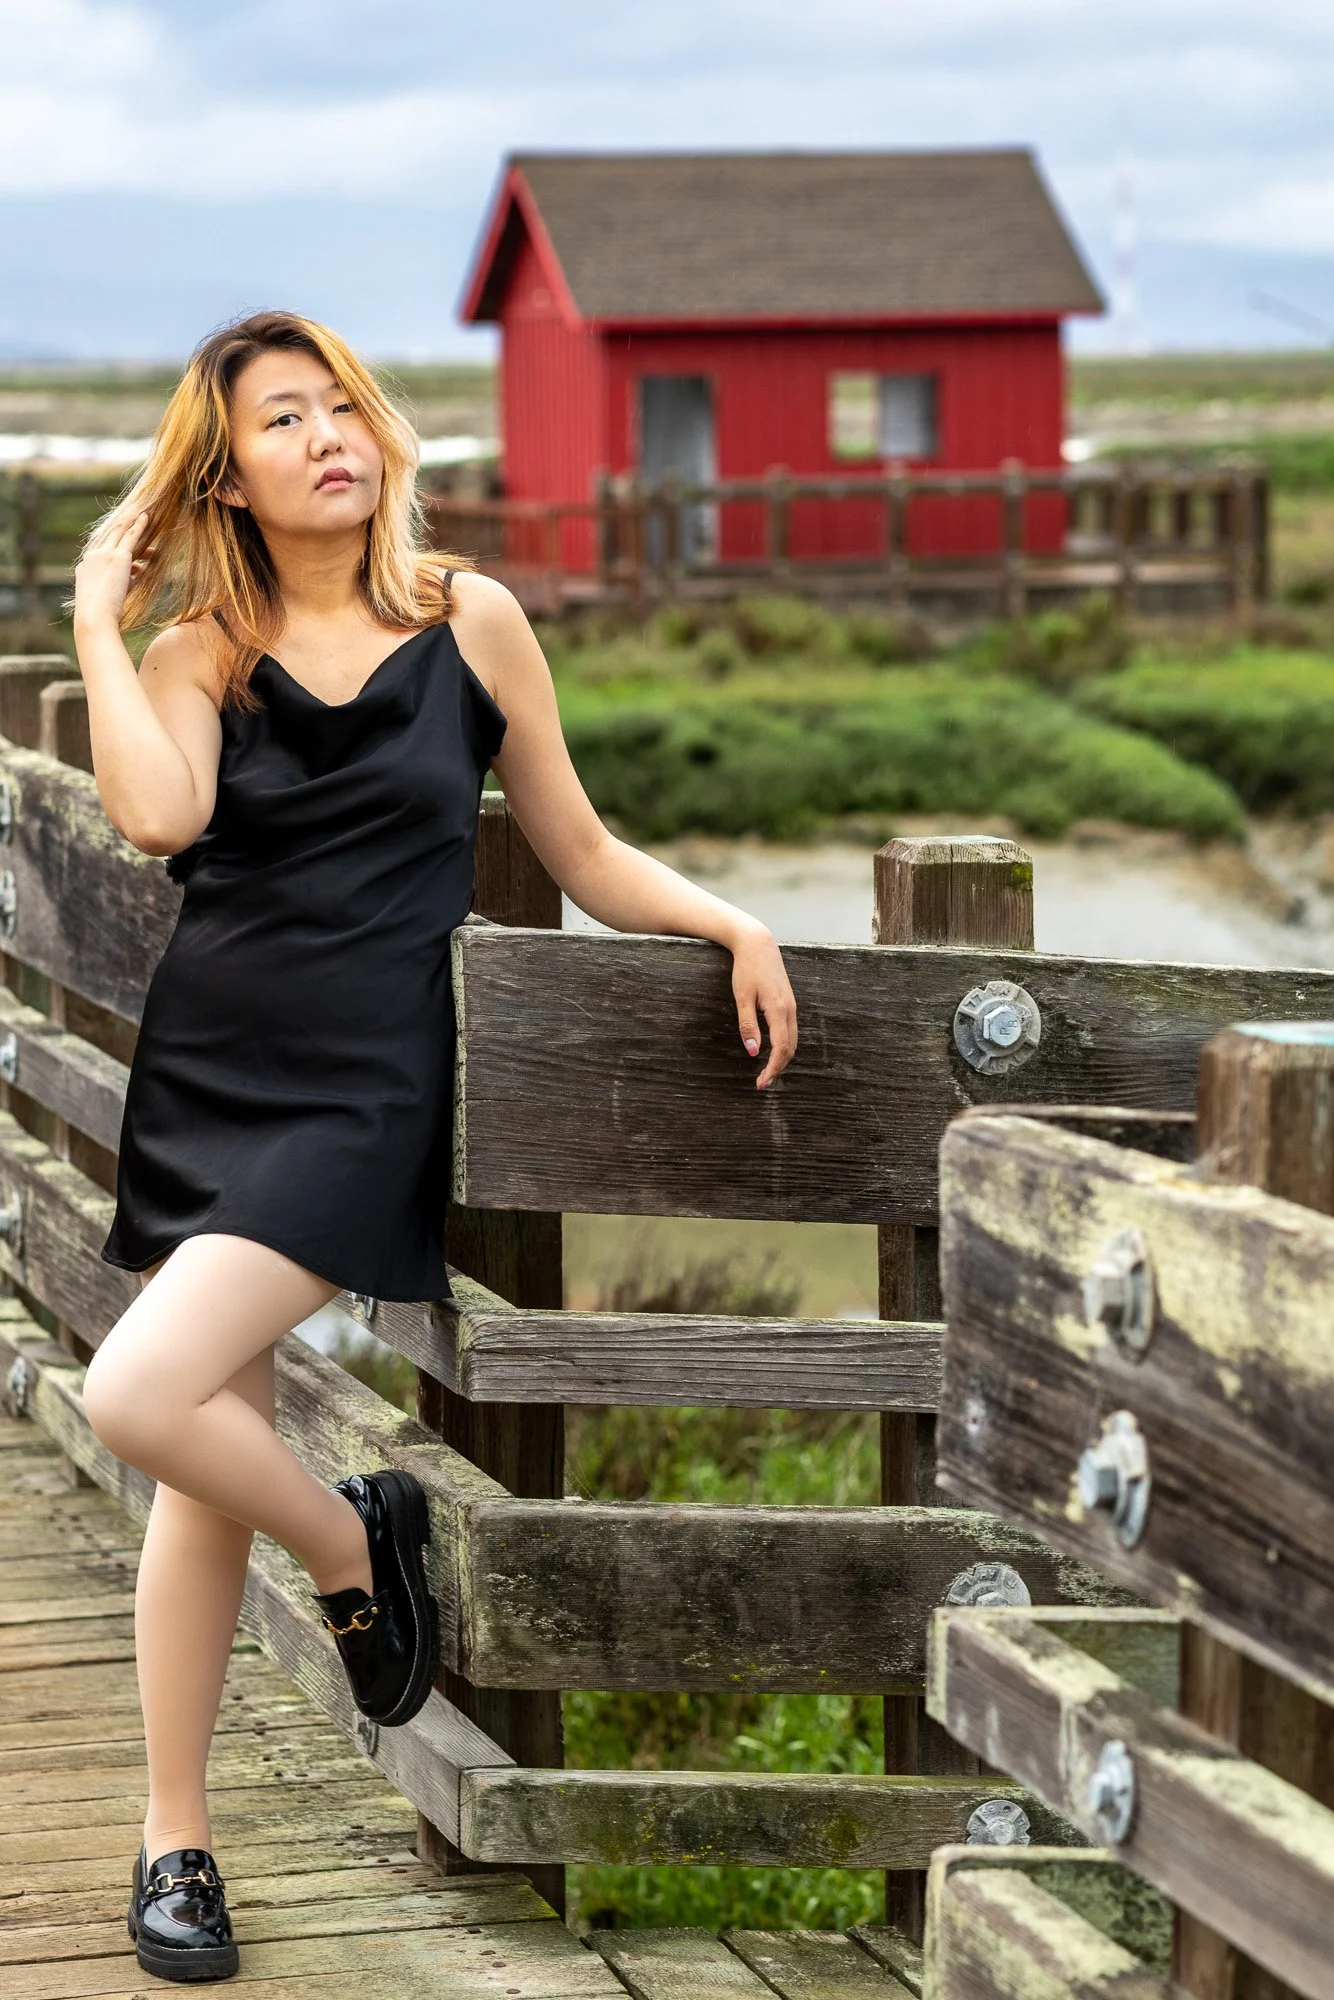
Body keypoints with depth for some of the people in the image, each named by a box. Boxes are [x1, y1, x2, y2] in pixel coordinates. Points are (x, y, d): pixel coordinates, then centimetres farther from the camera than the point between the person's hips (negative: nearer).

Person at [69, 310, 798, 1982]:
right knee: (207, 1465, 8)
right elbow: (159, 813, -18)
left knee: (139, 1396, -22)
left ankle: (356, 1546, 7)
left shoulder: (470, 622, 2)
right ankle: (176, 1838, 21)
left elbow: (584, 858, 9)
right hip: (205, 1070, 3)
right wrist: (96, 618, -9)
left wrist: (732, 921, -6)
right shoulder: (197, 651, 4)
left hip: (365, 1079, -3)